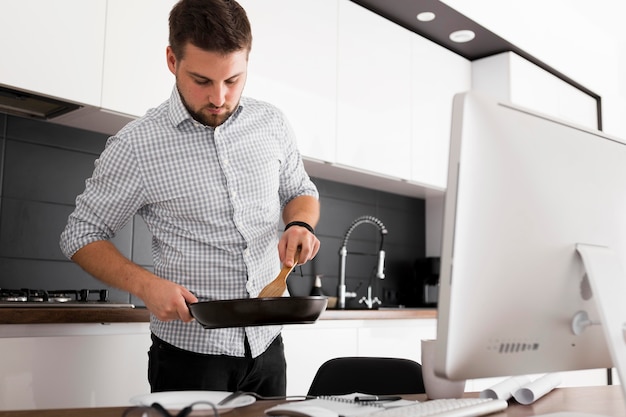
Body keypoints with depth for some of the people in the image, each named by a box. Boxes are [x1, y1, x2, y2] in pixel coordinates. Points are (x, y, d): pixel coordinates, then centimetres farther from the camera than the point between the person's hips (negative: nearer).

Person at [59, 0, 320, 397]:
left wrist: (300, 224, -8)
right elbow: (82, 234, -2)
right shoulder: (135, 145, -13)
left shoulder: (271, 122, -2)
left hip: (266, 344, 4)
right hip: (189, 352, -4)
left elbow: (300, 191, 15)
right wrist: (145, 284, -18)